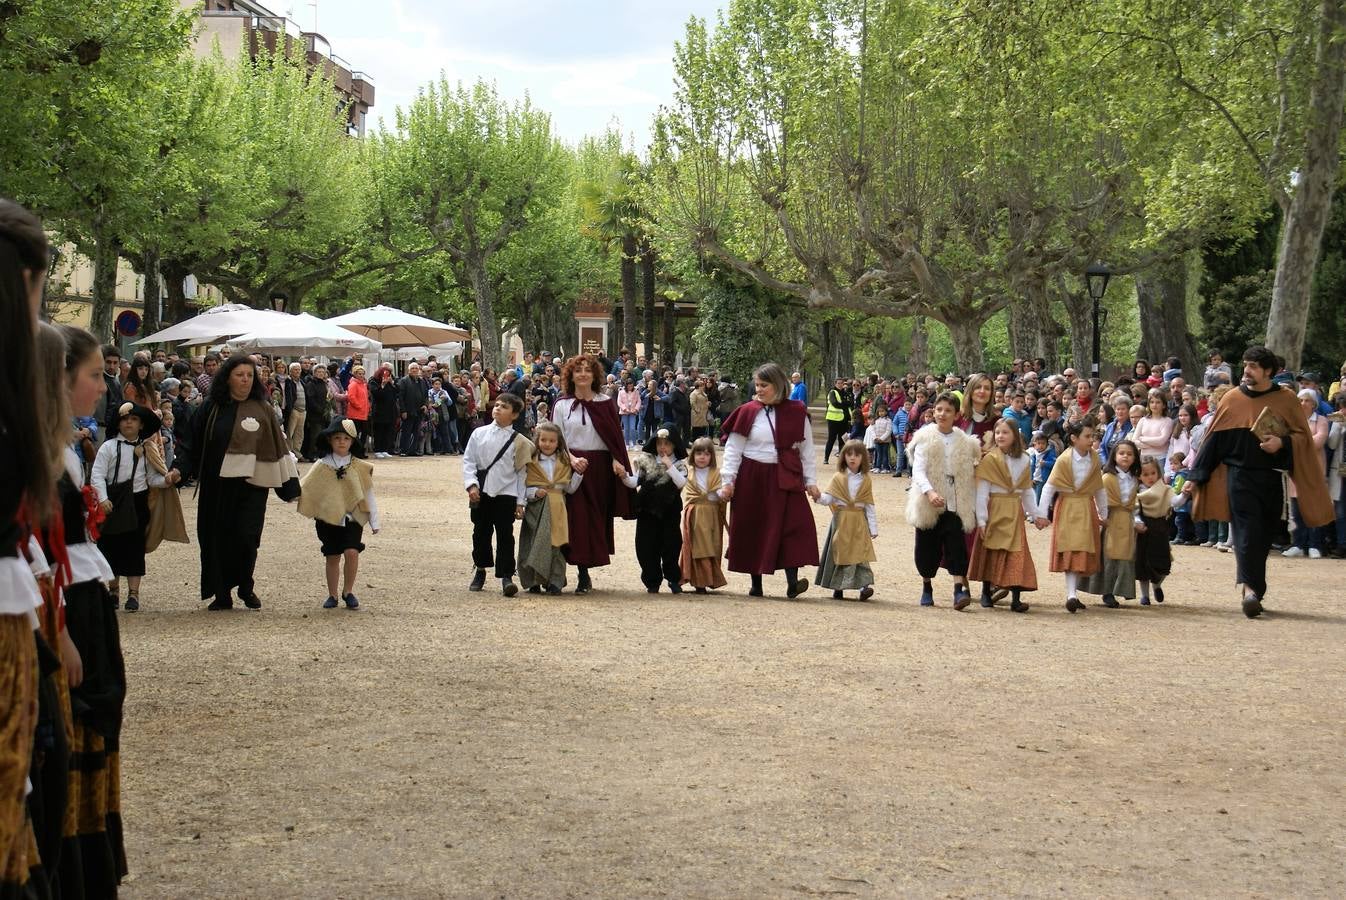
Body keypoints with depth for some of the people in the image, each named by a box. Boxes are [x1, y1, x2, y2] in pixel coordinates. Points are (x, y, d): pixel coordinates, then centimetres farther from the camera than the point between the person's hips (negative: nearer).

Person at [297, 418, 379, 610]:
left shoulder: (359, 467, 1)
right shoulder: (321, 466, 1)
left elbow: (368, 495, 6)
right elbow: (305, 488, 5)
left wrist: (374, 521, 6)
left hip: (352, 518, -1)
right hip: (328, 518, 1)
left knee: (351, 551, -16)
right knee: (332, 557, 6)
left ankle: (348, 591, 2)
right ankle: (332, 594, 20)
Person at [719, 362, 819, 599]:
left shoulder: (796, 413, 4)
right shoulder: (748, 412, 0)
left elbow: (807, 450, 9)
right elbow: (733, 449, 2)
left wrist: (811, 481, 5)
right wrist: (728, 481, -3)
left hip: (785, 478, 0)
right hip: (751, 479, 0)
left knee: (794, 524, -14)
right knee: (753, 530, 3)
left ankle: (792, 581, -18)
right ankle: (756, 584, 13)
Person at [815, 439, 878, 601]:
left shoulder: (866, 481, 7)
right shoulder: (838, 478, 5)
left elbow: (870, 506, 7)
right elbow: (829, 498, -2)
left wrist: (873, 528, 3)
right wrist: (819, 497, -25)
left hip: (859, 522, 0)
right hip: (841, 521, 0)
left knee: (860, 552, -8)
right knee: (839, 551, 1)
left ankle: (865, 584, -12)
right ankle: (838, 587, 8)